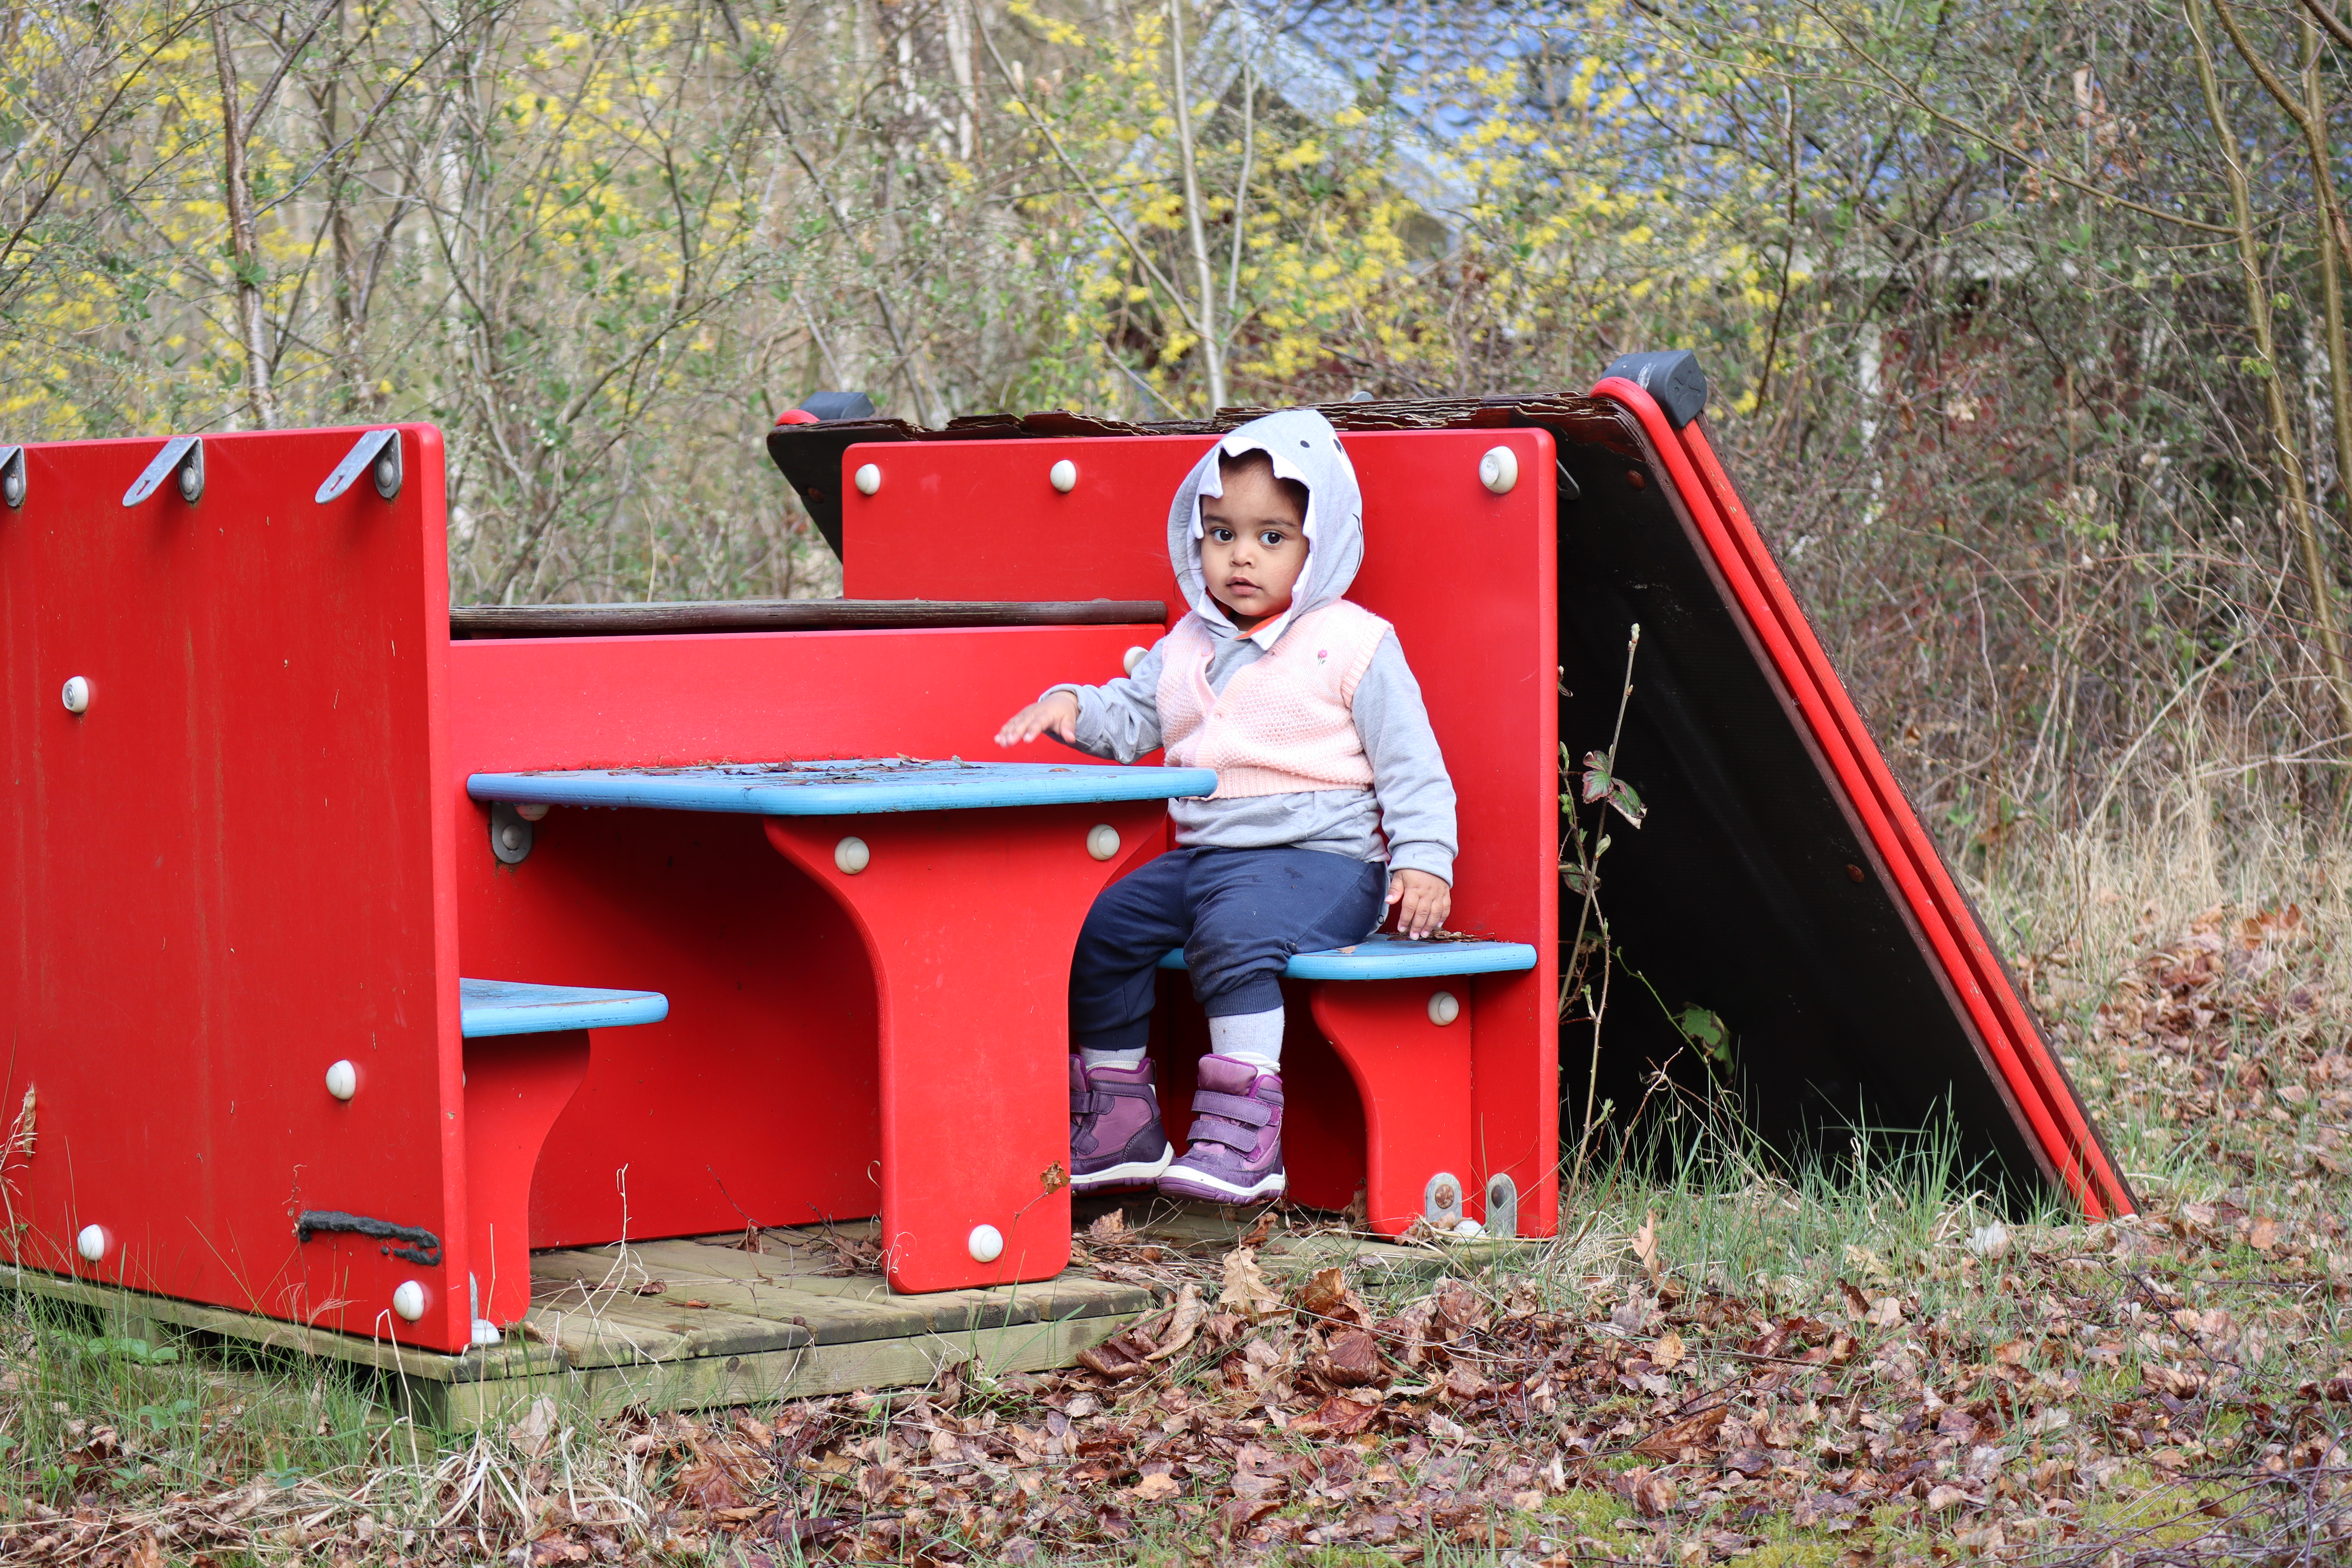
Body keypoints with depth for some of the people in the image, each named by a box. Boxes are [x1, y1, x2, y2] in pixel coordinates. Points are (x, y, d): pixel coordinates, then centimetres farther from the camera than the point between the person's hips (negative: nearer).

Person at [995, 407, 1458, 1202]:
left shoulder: (1352, 645, -2)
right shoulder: (1187, 646, 16)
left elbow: (1410, 765, -3)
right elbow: (1131, 716, 19)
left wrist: (1424, 861, -14)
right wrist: (1069, 706, -3)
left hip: (1319, 860, -7)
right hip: (1202, 852, 7)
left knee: (1234, 929, -33)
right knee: (1102, 926, -6)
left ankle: (1244, 1134, -36)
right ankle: (1120, 1117, 3)